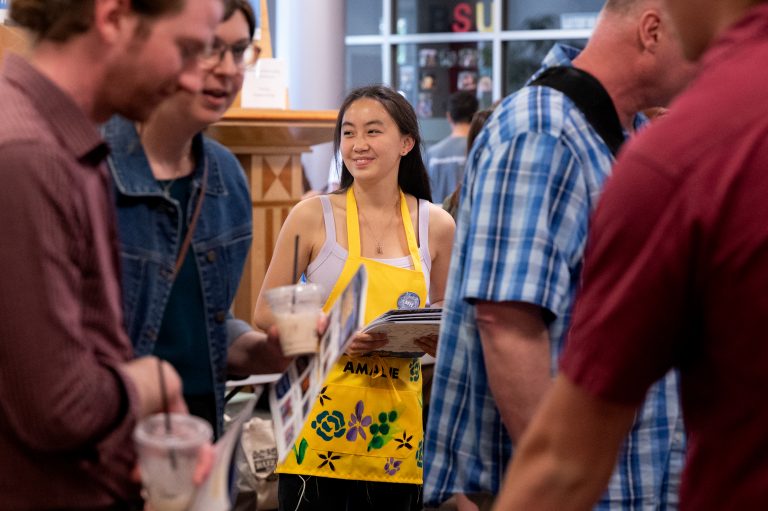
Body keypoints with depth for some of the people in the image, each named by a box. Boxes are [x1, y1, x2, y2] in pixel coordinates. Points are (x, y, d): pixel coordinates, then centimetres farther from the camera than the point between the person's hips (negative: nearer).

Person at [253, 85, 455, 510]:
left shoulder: (435, 225, 5)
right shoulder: (314, 216, -4)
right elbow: (265, 315, -2)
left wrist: (438, 340, -7)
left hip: (397, 430, 3)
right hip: (323, 427, -3)